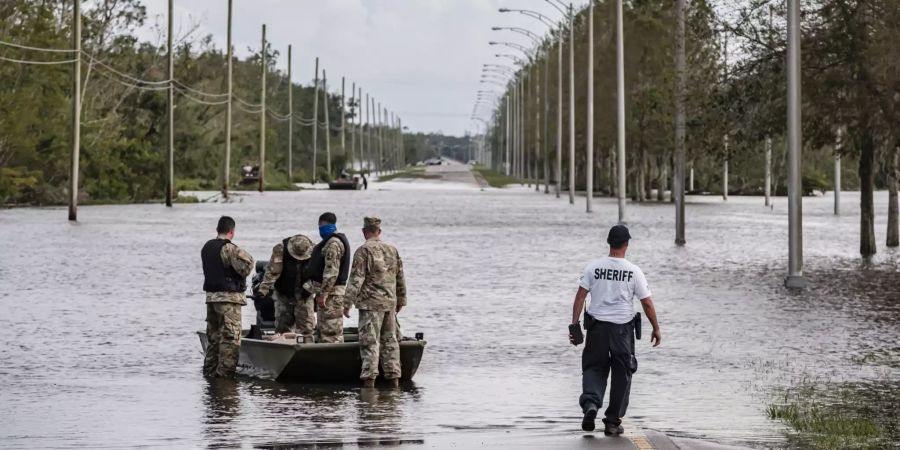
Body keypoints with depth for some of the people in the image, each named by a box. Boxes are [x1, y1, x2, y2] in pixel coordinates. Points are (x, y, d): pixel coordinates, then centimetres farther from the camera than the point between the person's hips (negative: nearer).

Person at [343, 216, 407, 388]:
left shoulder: (363, 251, -9)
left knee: (370, 342, -6)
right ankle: (393, 377, 13)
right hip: (390, 303, 6)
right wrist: (401, 300, 26)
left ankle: (369, 378, -10)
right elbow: (400, 279, 16)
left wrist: (347, 303, -11)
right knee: (390, 340, 11)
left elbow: (356, 279, -14)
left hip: (370, 304, -6)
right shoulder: (392, 250, 10)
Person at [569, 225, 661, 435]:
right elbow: (647, 303, -2)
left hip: (597, 325, 1)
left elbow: (580, 296, -5)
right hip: (622, 327, -1)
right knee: (622, 373, 10)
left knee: (594, 368, 12)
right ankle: (613, 421, 12)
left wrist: (574, 324, -1)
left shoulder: (593, 267, -2)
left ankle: (590, 404, -15)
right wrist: (656, 328, 9)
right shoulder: (634, 271, -4)